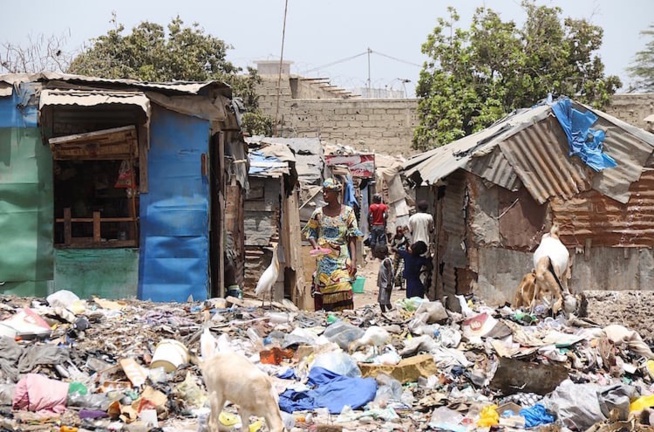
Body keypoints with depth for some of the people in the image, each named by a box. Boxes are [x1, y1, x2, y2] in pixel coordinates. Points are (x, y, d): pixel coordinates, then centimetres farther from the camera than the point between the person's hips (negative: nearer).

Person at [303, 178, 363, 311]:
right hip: (323, 259, 2)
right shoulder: (318, 213, 7)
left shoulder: (347, 212, 2)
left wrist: (353, 260, -7)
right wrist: (315, 246, -9)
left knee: (343, 289, -14)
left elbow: (352, 238, 1)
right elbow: (311, 234, 13)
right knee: (323, 292, -3)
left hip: (342, 260, -2)